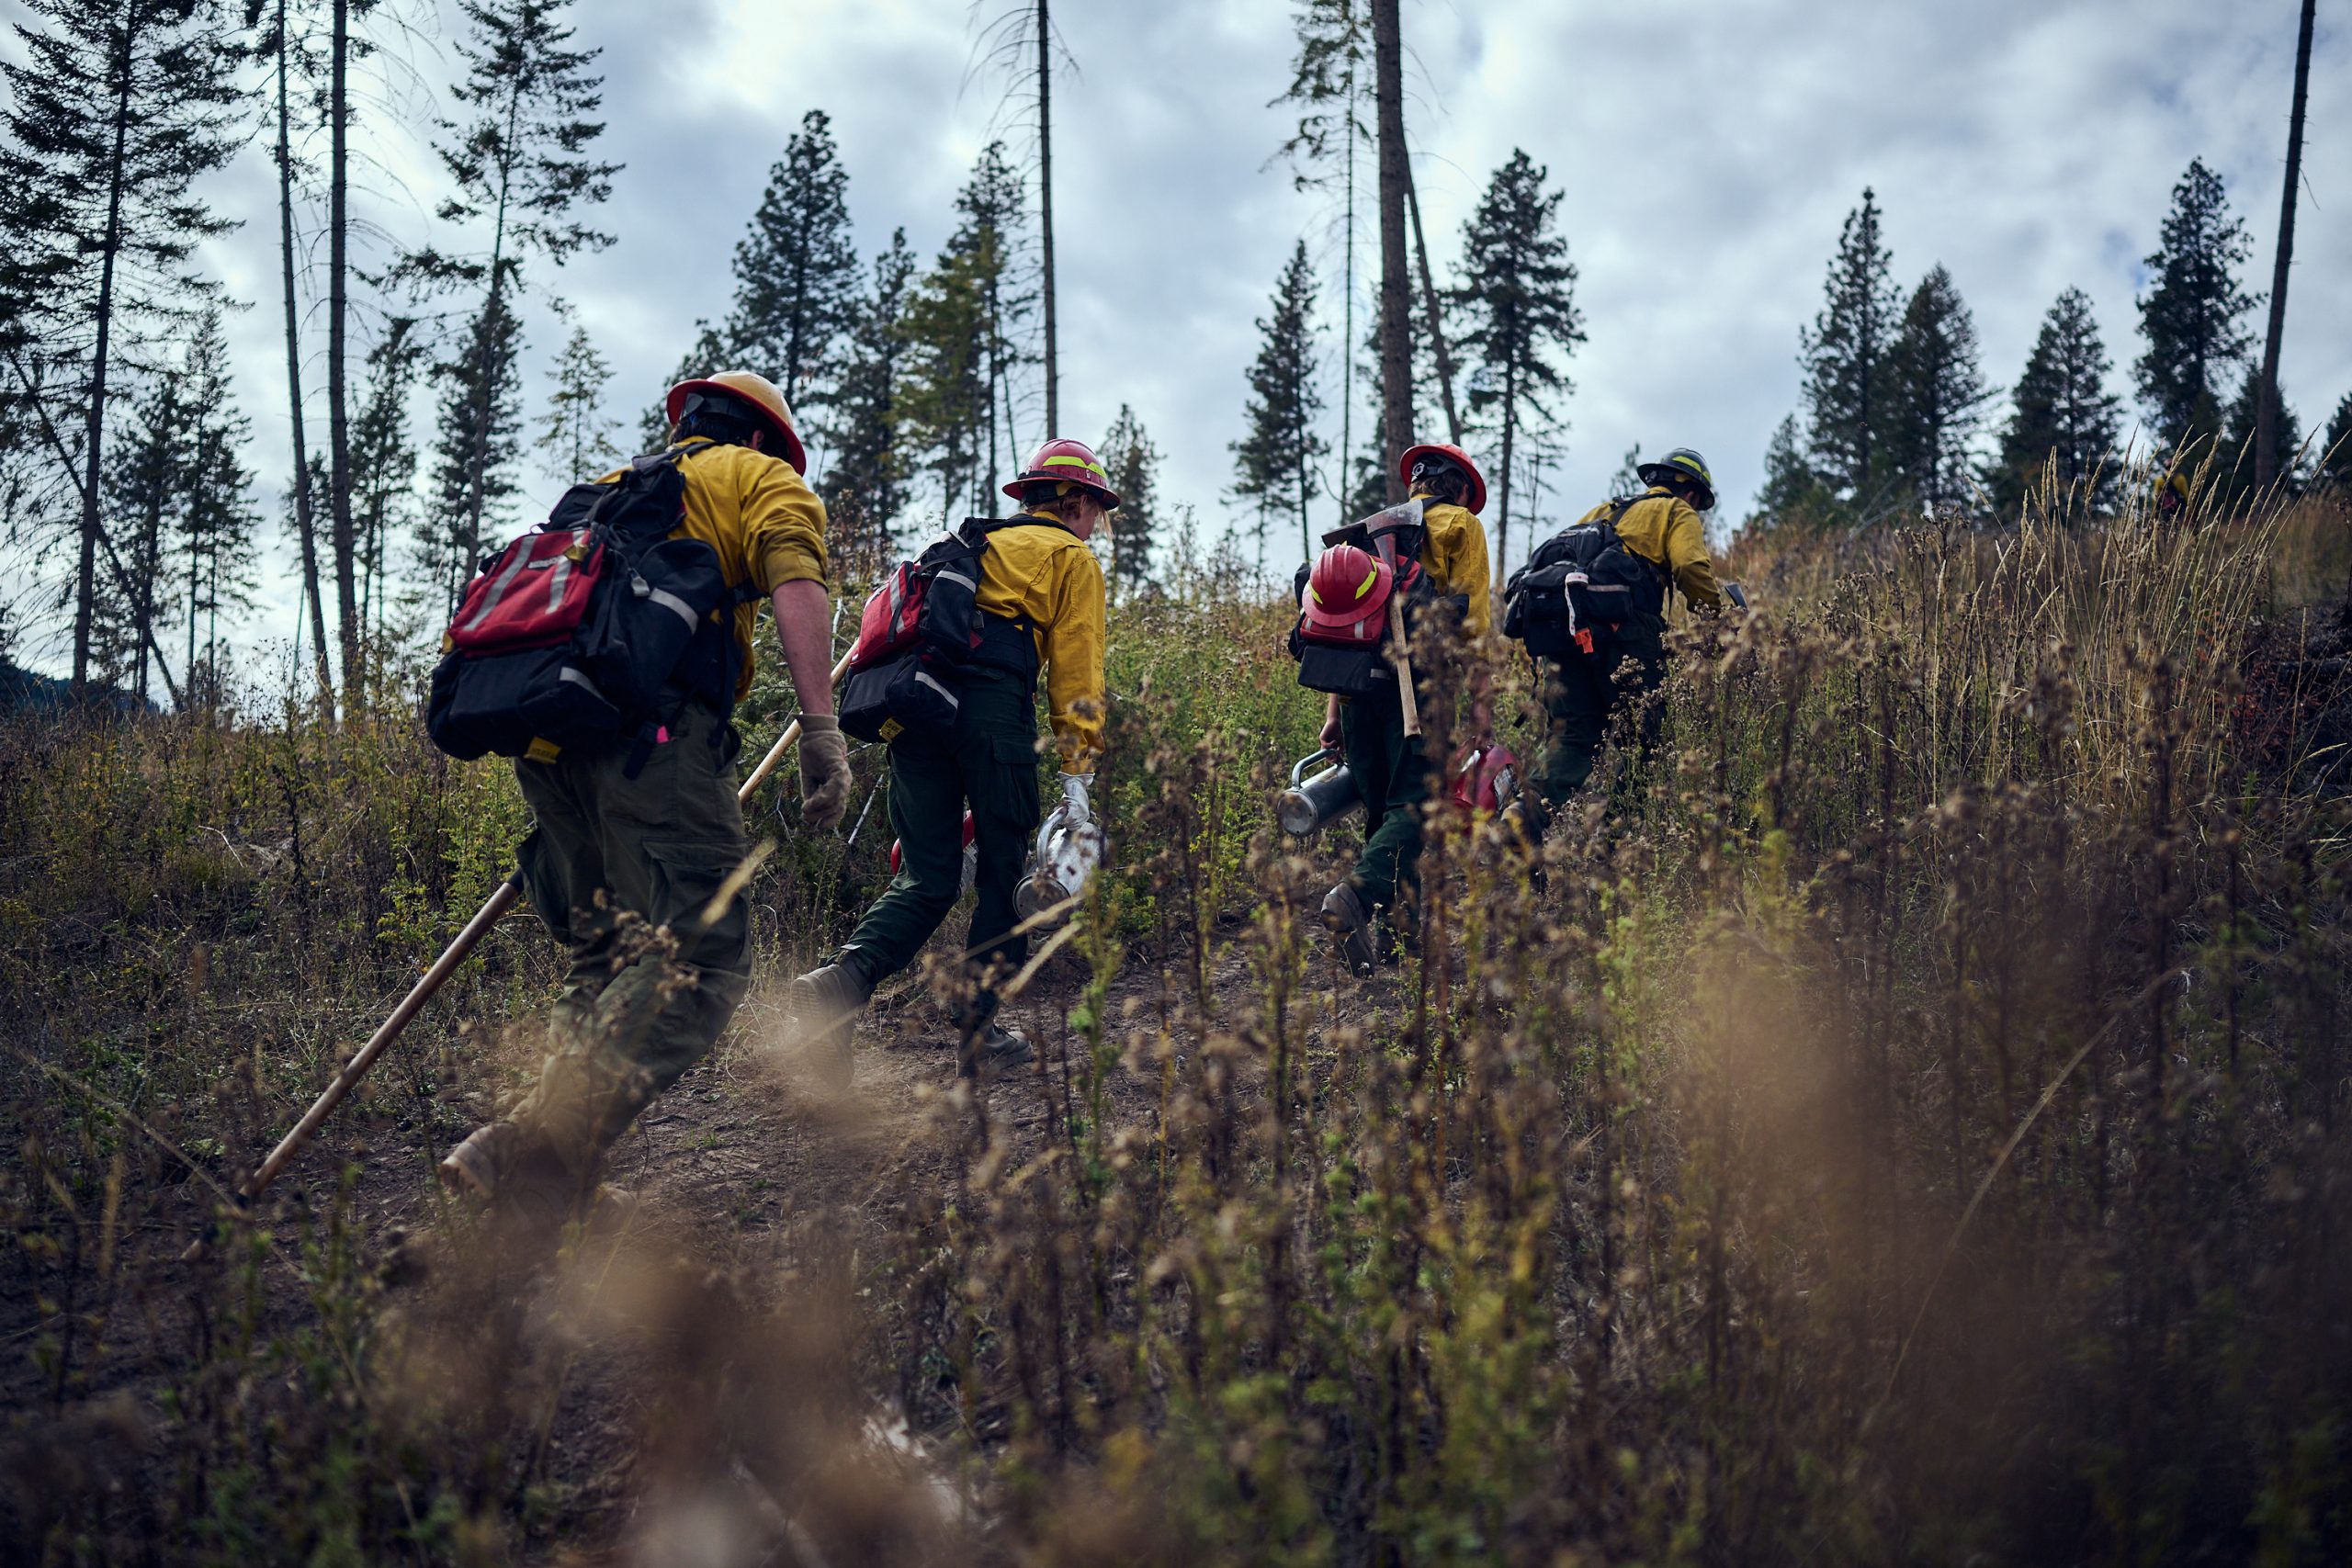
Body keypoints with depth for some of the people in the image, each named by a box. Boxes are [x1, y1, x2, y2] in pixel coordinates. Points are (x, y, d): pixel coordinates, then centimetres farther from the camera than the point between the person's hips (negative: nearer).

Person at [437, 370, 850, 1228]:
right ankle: (536, 1154, -29)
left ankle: (554, 1168, 5)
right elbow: (796, 586, -2)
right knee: (700, 957, -13)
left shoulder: (608, 489, 37)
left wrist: (550, 805, 34)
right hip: (655, 725, -7)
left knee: (605, 959, 16)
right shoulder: (760, 478, 19)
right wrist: (821, 728, -12)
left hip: (546, 728, 7)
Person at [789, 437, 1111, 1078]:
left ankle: (843, 979, -19)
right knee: (1003, 873, 7)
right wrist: (1077, 775, -1)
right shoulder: (1072, 558, 14)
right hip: (994, 708, -6)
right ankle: (979, 1029, 8)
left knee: (928, 878, 5)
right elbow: (1076, 672, 2)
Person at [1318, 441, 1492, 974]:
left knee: (1381, 807, 13)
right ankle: (1358, 893, -34)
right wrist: (1478, 701, -3)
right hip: (1414, 677, -6)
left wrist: (1335, 711, 22)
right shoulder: (1461, 525, 12)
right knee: (1414, 806, -12)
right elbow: (1473, 618, 0)